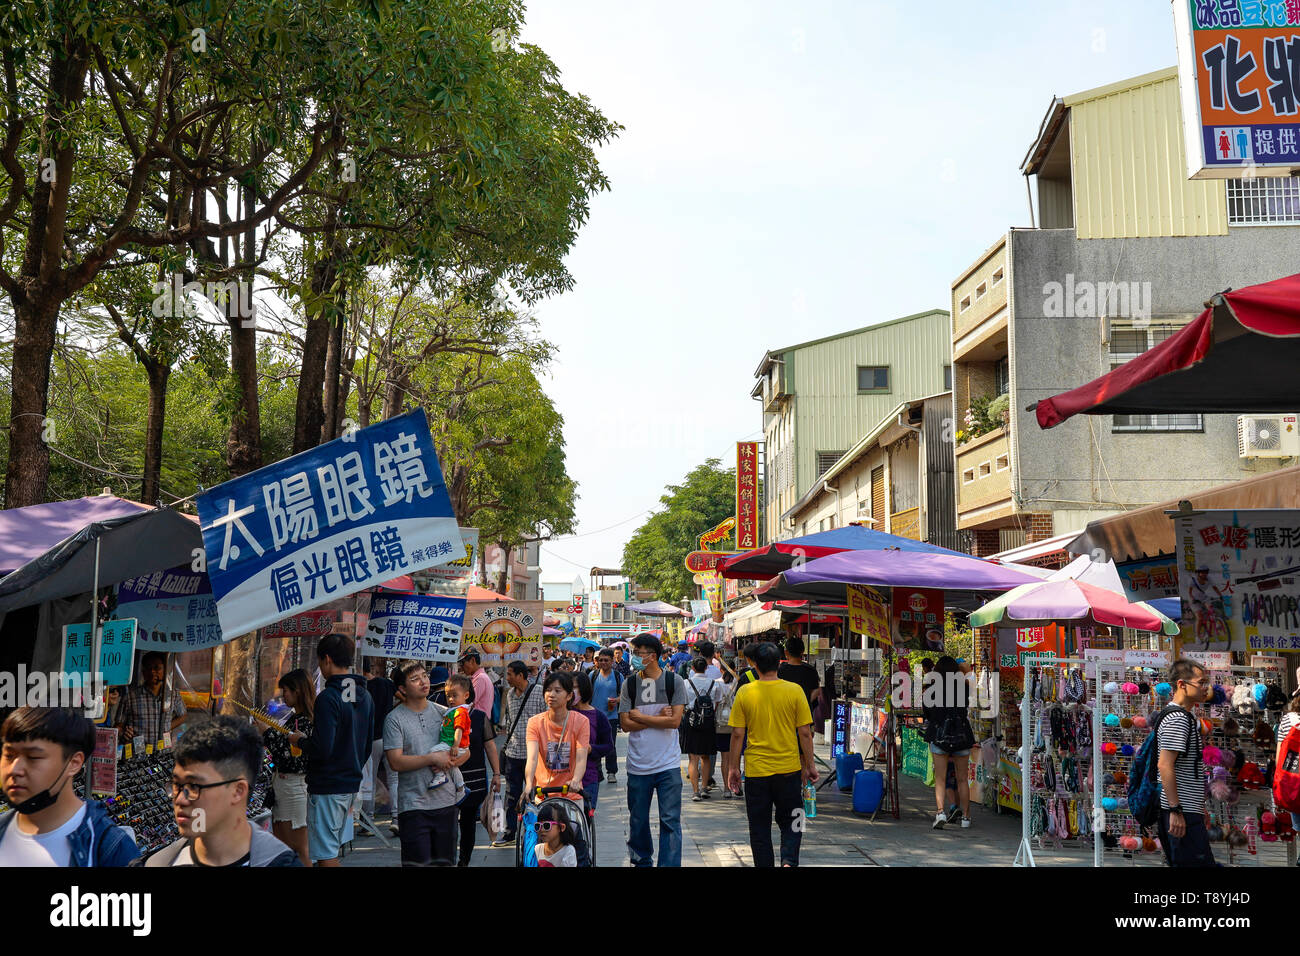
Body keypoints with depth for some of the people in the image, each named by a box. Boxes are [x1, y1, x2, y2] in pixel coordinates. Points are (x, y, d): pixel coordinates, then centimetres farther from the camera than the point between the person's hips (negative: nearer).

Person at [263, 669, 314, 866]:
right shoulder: (294, 717, 11)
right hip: (281, 782, 10)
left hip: (295, 785, -10)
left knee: (299, 849, -2)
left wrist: (268, 732, -16)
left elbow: (289, 754, -22)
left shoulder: (305, 721, -18)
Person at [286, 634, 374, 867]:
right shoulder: (365, 696, 9)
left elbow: (322, 749, -22)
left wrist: (300, 740, -4)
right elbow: (368, 745, 16)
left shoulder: (328, 698, -17)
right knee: (333, 851, 17)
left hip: (327, 786, -8)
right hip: (352, 783, 8)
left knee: (326, 855, -2)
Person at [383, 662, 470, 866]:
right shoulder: (394, 719, -4)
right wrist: (433, 758, -15)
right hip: (413, 804, -4)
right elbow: (396, 762, -13)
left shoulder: (443, 713, 9)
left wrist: (449, 762, -8)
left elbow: (465, 751, 13)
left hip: (446, 801, 4)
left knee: (445, 861, 10)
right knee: (417, 861, -6)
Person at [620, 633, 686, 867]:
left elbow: (675, 720, -10)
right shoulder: (629, 684, 3)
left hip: (668, 764, -2)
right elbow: (626, 723, -3)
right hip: (638, 764, 2)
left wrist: (641, 717, -8)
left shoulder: (674, 682, -2)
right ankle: (642, 862, 30)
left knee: (670, 821, -3)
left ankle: (669, 864, 3)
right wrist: (659, 718, -11)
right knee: (637, 820, 12)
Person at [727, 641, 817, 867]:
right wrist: (809, 765, 7)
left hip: (756, 771, 0)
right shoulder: (794, 691, -6)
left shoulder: (744, 693, -6)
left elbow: (737, 734, -4)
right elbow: (805, 733, -4)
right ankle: (789, 861, -7)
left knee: (759, 827, 11)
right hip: (789, 769, 0)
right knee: (790, 822, 13)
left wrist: (733, 767, 6)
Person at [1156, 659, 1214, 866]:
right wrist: (1176, 810, -23)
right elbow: (1165, 765, -21)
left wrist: (1199, 807, 25)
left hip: (1188, 810, 10)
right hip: (1181, 813, -10)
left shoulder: (1186, 717, 20)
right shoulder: (1177, 719, -14)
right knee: (1197, 863, -10)